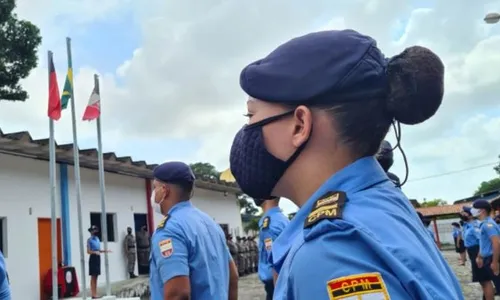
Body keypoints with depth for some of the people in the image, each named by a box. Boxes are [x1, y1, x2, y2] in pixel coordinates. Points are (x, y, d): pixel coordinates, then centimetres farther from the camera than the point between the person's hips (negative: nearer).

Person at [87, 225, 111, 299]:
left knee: (96, 276, 10)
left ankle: (95, 294, 14)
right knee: (93, 277, -6)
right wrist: (95, 252, -29)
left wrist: (104, 251, 7)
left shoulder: (97, 239, 14)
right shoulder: (89, 240, -9)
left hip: (98, 258, 8)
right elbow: (88, 251, -14)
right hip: (93, 258, -8)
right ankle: (93, 294, -3)